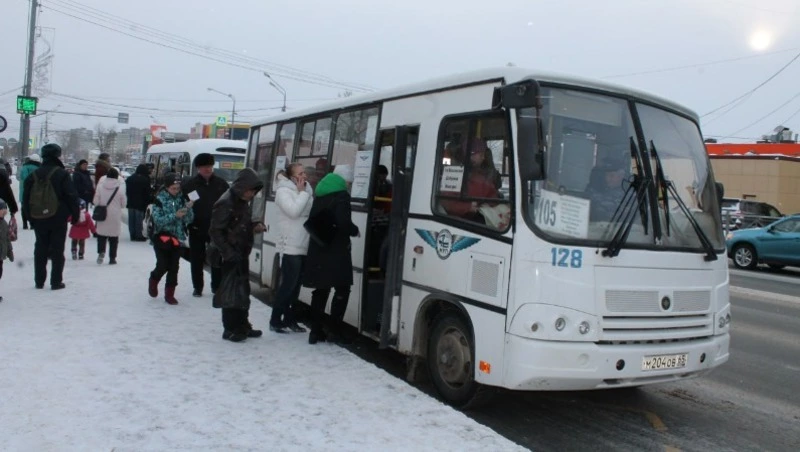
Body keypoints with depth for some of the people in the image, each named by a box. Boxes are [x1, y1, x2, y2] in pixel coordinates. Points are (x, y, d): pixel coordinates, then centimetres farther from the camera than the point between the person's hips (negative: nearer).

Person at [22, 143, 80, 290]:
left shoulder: (34, 175, 6)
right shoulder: (61, 174, -10)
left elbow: (26, 199, 11)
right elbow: (72, 196, -12)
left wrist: (30, 217, 18)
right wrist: (75, 215, -2)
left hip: (39, 220, 5)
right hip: (58, 219, -4)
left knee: (40, 250, 13)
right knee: (57, 250, 2)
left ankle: (39, 281, 17)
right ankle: (56, 282, 3)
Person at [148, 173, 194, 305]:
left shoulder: (181, 198, 1)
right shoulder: (159, 200, -8)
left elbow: (189, 219, -1)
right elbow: (158, 220, -15)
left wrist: (188, 209, -20)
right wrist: (175, 215, -25)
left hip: (177, 238, 3)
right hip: (162, 237, -3)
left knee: (174, 267, 5)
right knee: (163, 265, -6)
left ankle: (169, 294, 18)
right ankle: (154, 279, 27)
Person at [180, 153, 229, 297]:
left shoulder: (221, 183, 3)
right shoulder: (190, 185, -1)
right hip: (197, 229, -1)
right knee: (196, 260, 8)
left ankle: (217, 286, 21)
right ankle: (197, 287, 19)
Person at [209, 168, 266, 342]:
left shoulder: (243, 202, 10)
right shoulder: (225, 203, -17)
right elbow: (215, 232, -19)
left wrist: (255, 226, 3)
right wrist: (229, 253, -22)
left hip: (242, 254, 9)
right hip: (230, 256, -9)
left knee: (243, 291, 15)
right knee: (231, 292, -1)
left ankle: (242, 326, 27)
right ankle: (230, 329, 11)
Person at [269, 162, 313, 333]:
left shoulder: (306, 189, 14)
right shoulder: (283, 191, -7)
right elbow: (294, 211, -21)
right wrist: (302, 193, -14)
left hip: (304, 246, 8)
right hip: (291, 247, -7)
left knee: (296, 284, 12)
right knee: (288, 284, -6)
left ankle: (289, 319, 21)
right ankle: (275, 321, 4)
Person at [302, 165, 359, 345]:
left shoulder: (320, 194, 16)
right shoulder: (341, 196, -11)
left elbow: (312, 220, 19)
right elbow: (343, 223, -21)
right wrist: (355, 230, -4)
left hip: (318, 250, 8)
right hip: (335, 251, -8)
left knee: (320, 291, 13)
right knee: (342, 290, 2)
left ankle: (316, 331, 14)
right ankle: (334, 330, 0)